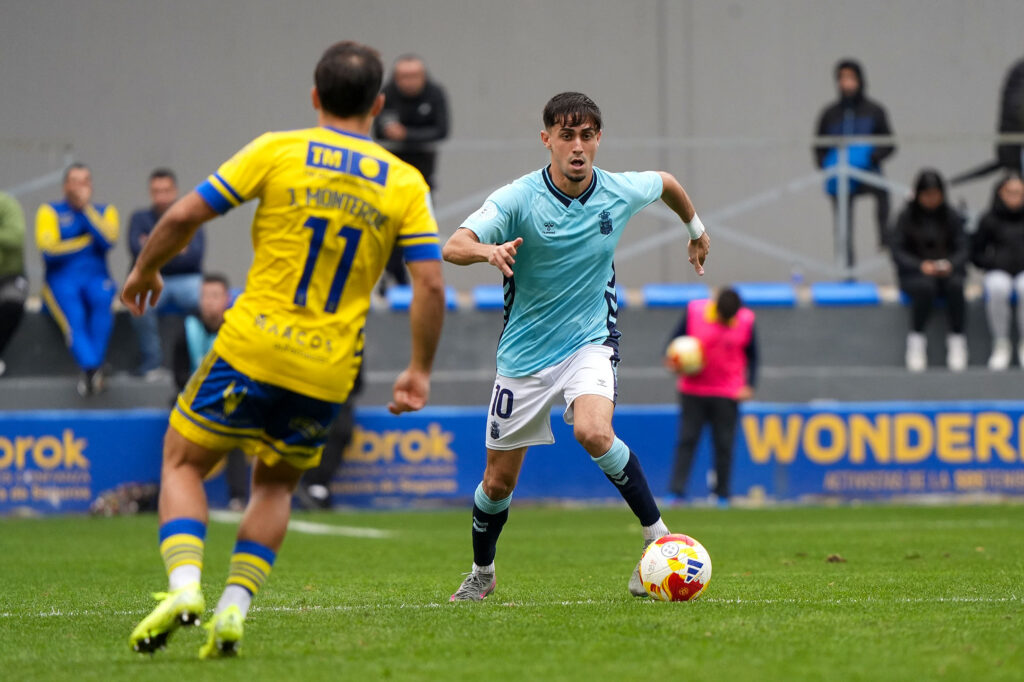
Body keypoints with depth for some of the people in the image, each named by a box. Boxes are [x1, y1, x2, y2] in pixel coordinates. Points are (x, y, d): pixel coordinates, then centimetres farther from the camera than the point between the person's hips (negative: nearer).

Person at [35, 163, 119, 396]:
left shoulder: (105, 211, 15)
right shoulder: (50, 211, 8)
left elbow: (108, 240, -7)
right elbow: (49, 250, -6)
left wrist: (86, 207, -5)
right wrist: (86, 241, -1)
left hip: (96, 278, 1)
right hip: (61, 280, -1)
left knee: (102, 298, -34)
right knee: (74, 316, -32)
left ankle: (91, 369, -37)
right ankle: (90, 366, -49)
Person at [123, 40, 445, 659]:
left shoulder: (277, 151, -1)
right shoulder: (406, 184, 3)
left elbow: (184, 217, -2)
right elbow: (431, 287, -3)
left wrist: (144, 271, 16)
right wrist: (420, 371, 9)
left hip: (252, 350, -2)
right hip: (328, 374, 3)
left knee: (183, 465, 13)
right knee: (275, 486, 23)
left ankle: (184, 585, -10)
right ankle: (235, 609, 8)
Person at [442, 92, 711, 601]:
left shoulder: (621, 193, -7)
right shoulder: (518, 199, -16)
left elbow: (665, 183, 18)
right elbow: (453, 248, -30)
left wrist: (696, 230, 33)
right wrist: (488, 250, -52)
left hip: (590, 343, 0)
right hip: (525, 353, 0)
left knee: (593, 432, -31)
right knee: (498, 482, 8)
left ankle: (659, 539, -19)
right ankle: (482, 574, 35)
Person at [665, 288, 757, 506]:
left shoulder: (746, 320, -3)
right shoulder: (694, 311, -6)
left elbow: (752, 356, 8)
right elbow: (675, 340, 4)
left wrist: (749, 385, -3)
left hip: (728, 395, 0)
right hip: (693, 390, 0)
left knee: (724, 445, 0)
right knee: (687, 440, -4)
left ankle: (722, 494, 11)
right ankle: (676, 492, -4)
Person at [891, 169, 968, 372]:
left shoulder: (952, 217, 7)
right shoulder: (907, 217, 4)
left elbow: (962, 249, 4)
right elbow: (898, 251, -1)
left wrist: (950, 264, -18)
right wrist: (921, 265, -19)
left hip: (947, 270, 1)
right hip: (915, 273, -1)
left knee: (955, 286, -35)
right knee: (925, 287, -38)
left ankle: (957, 339, -23)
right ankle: (916, 339, -24)